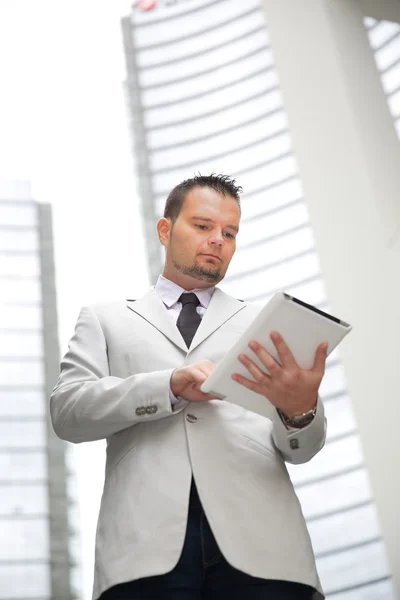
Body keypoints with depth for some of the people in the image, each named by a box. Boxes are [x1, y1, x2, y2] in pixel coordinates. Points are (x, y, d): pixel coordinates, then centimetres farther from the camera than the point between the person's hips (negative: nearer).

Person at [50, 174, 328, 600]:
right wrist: (170, 387, -10)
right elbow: (67, 411, 4)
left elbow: (299, 449, 12)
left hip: (261, 545, 1)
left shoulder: (266, 325, 20)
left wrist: (300, 409, -13)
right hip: (146, 547, -1)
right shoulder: (106, 319, 19)